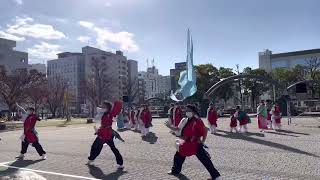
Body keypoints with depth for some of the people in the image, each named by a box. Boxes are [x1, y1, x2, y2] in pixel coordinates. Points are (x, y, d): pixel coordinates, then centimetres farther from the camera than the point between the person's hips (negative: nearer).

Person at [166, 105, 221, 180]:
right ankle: (175, 170, 42)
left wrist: (202, 143, -14)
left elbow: (204, 131, -16)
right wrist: (169, 126, -1)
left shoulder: (197, 121, -19)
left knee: (205, 160, -7)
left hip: (196, 144, -7)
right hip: (187, 144, 8)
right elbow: (178, 130, 9)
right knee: (178, 156, 18)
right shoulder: (185, 121, 2)